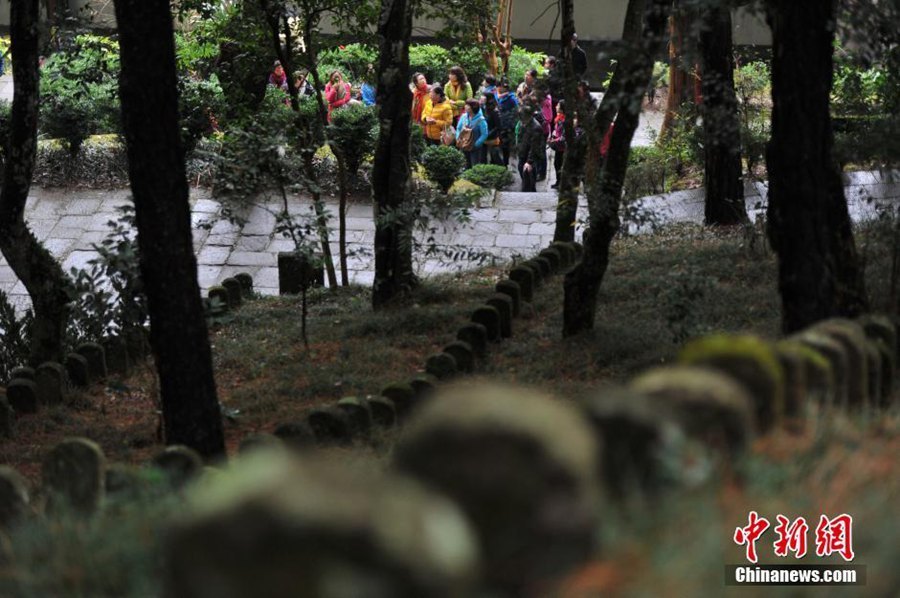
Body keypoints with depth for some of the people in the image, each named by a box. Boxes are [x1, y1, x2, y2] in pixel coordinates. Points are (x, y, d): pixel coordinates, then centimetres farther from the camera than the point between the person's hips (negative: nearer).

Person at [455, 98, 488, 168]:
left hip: (475, 148, -6)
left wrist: (475, 145, -20)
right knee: (467, 166, 19)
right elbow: (458, 128, 11)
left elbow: (484, 134, -18)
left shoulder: (480, 120, -18)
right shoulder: (464, 117, 0)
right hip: (464, 147, 6)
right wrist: (458, 139, -6)